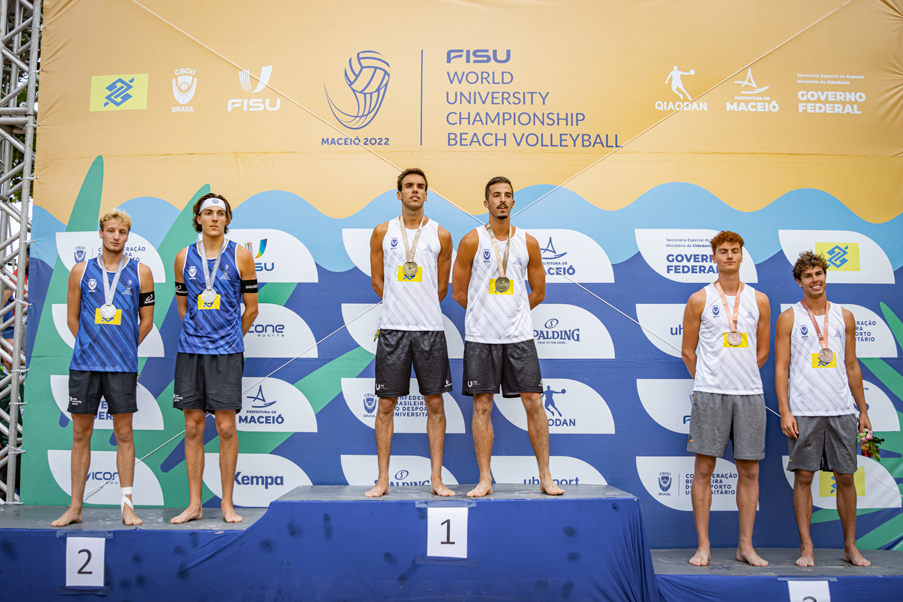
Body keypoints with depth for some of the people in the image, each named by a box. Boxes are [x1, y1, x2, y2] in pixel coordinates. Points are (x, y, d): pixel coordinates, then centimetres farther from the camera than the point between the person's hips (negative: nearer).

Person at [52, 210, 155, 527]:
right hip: (84, 364, 1)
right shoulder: (81, 271, 7)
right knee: (81, 434, 6)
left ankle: (127, 504, 9)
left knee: (123, 433, 2)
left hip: (122, 366, -1)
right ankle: (75, 507, 15)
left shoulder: (140, 272, 3)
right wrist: (92, 346, 12)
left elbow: (146, 320, 8)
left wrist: (124, 349, 9)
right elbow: (72, 317, 13)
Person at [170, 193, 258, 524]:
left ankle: (227, 504, 9)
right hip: (190, 349, 2)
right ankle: (194, 504, 14)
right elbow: (182, 305, 18)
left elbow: (251, 308, 7)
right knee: (193, 426, 4)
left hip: (227, 352, -2)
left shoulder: (240, 256, 2)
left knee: (226, 426, -2)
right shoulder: (184, 257, 9)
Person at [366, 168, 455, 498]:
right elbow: (377, 280, 11)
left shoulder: (440, 235, 6)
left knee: (435, 403, 3)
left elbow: (441, 287, 12)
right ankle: (383, 480, 12)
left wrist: (423, 310, 11)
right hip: (392, 328, 0)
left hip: (430, 329, 0)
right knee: (386, 403, 2)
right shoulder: (382, 232, 7)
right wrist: (400, 307, 10)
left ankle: (436, 479, 12)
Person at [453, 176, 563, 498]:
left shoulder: (528, 243, 7)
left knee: (534, 402, 0)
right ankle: (485, 480, 10)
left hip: (519, 336, 2)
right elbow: (459, 292, 4)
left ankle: (545, 476, 12)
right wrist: (487, 313, 10)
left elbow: (538, 293, 14)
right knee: (482, 406, 2)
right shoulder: (471, 241, 0)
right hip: (481, 337, -1)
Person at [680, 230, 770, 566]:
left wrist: (743, 379, 11)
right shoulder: (699, 300, 3)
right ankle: (703, 546, 8)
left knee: (749, 471, 6)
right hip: (709, 394, -2)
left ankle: (746, 545, 17)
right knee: (704, 469, -1)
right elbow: (688, 351, 6)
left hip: (750, 394, 3)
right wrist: (709, 381, 7)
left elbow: (762, 351, 16)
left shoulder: (759, 300, 10)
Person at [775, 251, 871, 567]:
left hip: (842, 410, 3)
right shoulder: (789, 318, 2)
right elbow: (781, 368, -1)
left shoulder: (844, 316, 12)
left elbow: (852, 366, 14)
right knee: (803, 476, 0)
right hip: (804, 411, -3)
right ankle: (806, 547, 9)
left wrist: (863, 411, 11)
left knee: (845, 477, 6)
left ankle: (850, 546, 18)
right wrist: (785, 411, -10)